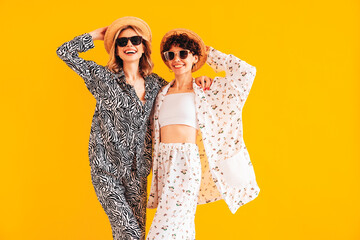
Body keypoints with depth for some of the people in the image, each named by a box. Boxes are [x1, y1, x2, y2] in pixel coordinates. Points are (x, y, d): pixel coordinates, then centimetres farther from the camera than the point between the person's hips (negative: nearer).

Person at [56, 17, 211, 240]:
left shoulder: (155, 83, 6)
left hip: (136, 170, 4)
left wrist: (196, 81, 5)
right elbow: (64, 52, -6)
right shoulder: (104, 77, -4)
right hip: (106, 167, -4)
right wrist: (96, 35, 1)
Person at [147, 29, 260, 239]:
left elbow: (246, 72, -1)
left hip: (187, 161, -4)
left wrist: (209, 54, 7)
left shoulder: (206, 91, 3)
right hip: (165, 164, 5)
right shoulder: (162, 94, 15)